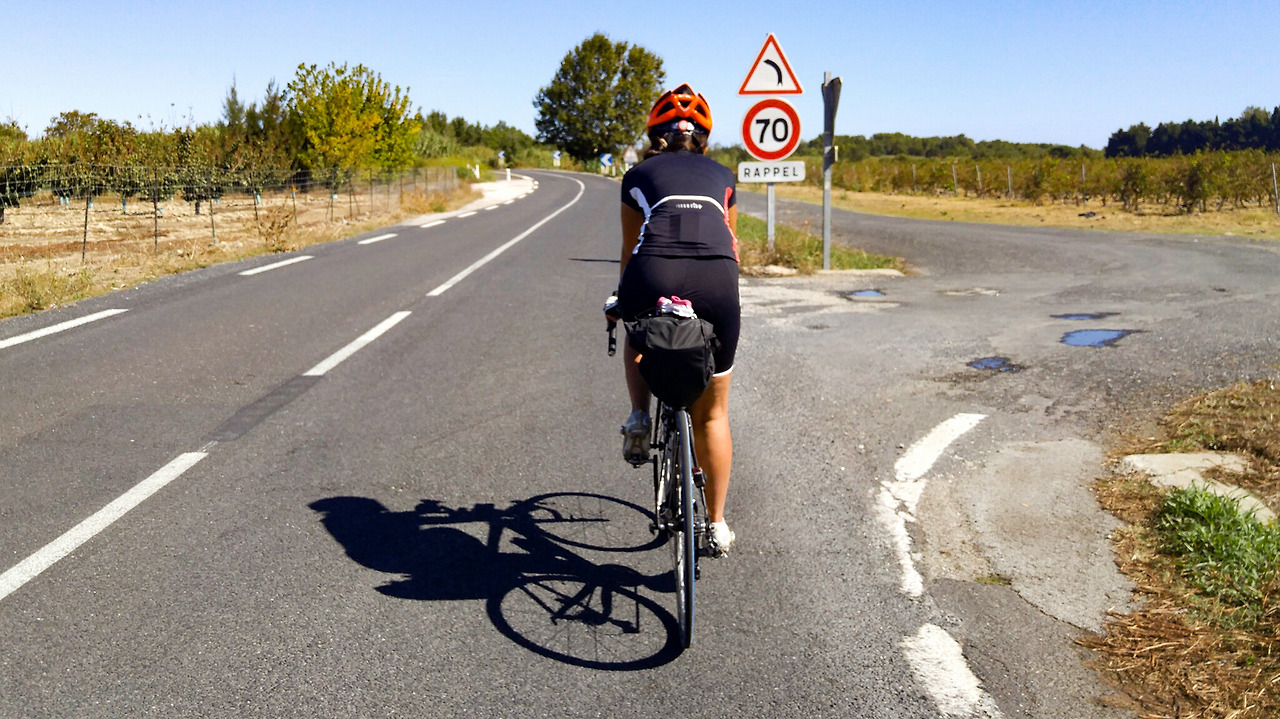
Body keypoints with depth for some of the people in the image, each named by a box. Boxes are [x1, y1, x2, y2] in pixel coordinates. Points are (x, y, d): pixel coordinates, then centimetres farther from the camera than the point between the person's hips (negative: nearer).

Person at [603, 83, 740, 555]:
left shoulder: (639, 175, 26)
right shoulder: (723, 176, 30)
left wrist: (618, 303, 48)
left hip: (653, 277, -1)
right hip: (717, 282, 1)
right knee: (711, 414, 17)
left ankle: (639, 418, 19)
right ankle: (717, 525, 24)